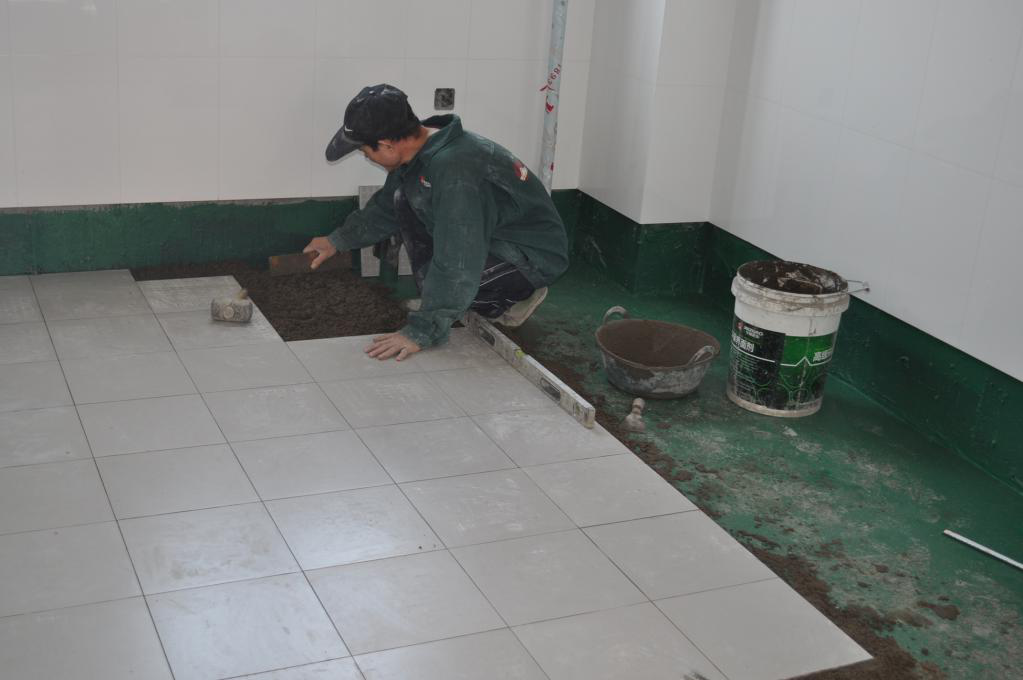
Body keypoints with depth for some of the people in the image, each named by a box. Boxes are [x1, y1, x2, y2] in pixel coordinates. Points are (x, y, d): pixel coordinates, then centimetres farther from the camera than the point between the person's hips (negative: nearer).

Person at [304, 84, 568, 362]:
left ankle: (514, 298, -2)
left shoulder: (454, 169, -35)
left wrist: (419, 333, -32)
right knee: (405, 199, 0)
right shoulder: (418, 148, -6)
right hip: (490, 233, 9)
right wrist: (339, 240, 20)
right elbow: (385, 208, 17)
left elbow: (456, 268, -36)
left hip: (536, 255, -9)